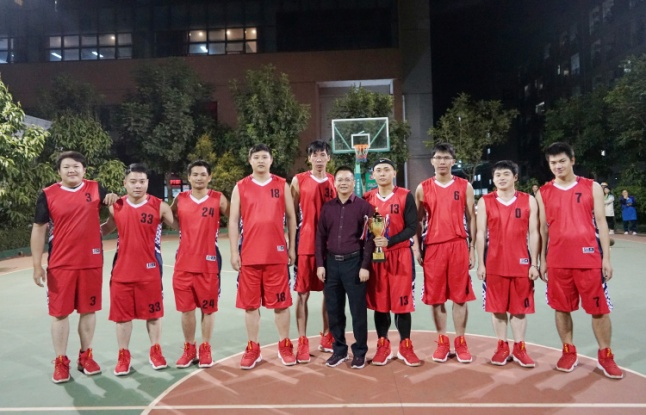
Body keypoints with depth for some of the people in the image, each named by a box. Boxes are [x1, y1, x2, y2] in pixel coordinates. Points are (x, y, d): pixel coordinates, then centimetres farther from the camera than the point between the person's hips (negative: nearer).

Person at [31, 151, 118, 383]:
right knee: (60, 313, 6)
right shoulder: (48, 195, -1)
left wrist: (114, 199, -6)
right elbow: (39, 230, 2)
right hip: (60, 265, -1)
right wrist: (37, 265, -2)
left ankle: (86, 356, 26)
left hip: (92, 263, 1)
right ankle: (60, 362, 20)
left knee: (88, 310, 10)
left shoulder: (95, 189, 2)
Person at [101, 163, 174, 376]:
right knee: (122, 315, 9)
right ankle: (123, 357, 25)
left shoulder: (159, 206, -6)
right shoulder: (116, 207, 3)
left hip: (150, 271, -2)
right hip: (122, 270, 2)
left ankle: (155, 352, 27)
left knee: (153, 313, 10)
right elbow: (105, 228, 18)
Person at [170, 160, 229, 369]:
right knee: (186, 309, 7)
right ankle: (189, 349, 24)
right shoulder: (179, 199, 5)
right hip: (184, 263, 2)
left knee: (208, 308, 8)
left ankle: (205, 349, 23)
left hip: (209, 263, -2)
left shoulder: (219, 199, -2)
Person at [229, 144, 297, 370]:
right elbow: (233, 221, 5)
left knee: (281, 302, 6)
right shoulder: (240, 187, 6)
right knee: (250, 303, 7)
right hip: (249, 255, 1)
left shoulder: (282, 185, 6)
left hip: (277, 254, 0)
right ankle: (252, 348, 20)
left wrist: (292, 247, 5)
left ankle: (285, 346, 20)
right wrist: (234, 252, -1)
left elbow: (291, 217, 9)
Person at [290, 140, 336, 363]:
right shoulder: (298, 181, 0)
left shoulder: (335, 181, 8)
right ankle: (302, 342, 9)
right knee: (303, 293, 0)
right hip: (306, 245, -3)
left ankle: (327, 337, 24)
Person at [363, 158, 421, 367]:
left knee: (402, 301, 3)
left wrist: (389, 241, -20)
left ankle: (405, 347, 17)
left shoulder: (406, 196, -2)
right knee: (379, 302, 7)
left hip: (400, 255, -2)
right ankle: (383, 346, 20)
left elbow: (412, 228, -8)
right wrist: (370, 242, -12)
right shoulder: (367, 198, 5)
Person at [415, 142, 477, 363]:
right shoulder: (423, 188, 5)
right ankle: (443, 342, 19)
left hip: (459, 246, 0)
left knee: (460, 296, 5)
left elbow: (471, 218, 7)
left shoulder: (465, 186, 5)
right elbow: (418, 221, 8)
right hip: (433, 247, 1)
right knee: (436, 297, 6)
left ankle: (461, 342, 17)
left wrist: (472, 248, 2)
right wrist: (417, 249, 2)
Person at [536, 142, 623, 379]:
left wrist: (606, 258, -2)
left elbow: (601, 223, 2)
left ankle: (605, 357, 20)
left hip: (589, 258, -1)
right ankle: (569, 353, 22)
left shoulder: (592, 187, 3)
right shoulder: (543, 193, 6)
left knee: (599, 308, 5)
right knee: (561, 308, 8)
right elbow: (543, 228, 9)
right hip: (557, 261, 1)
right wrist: (542, 260, 7)